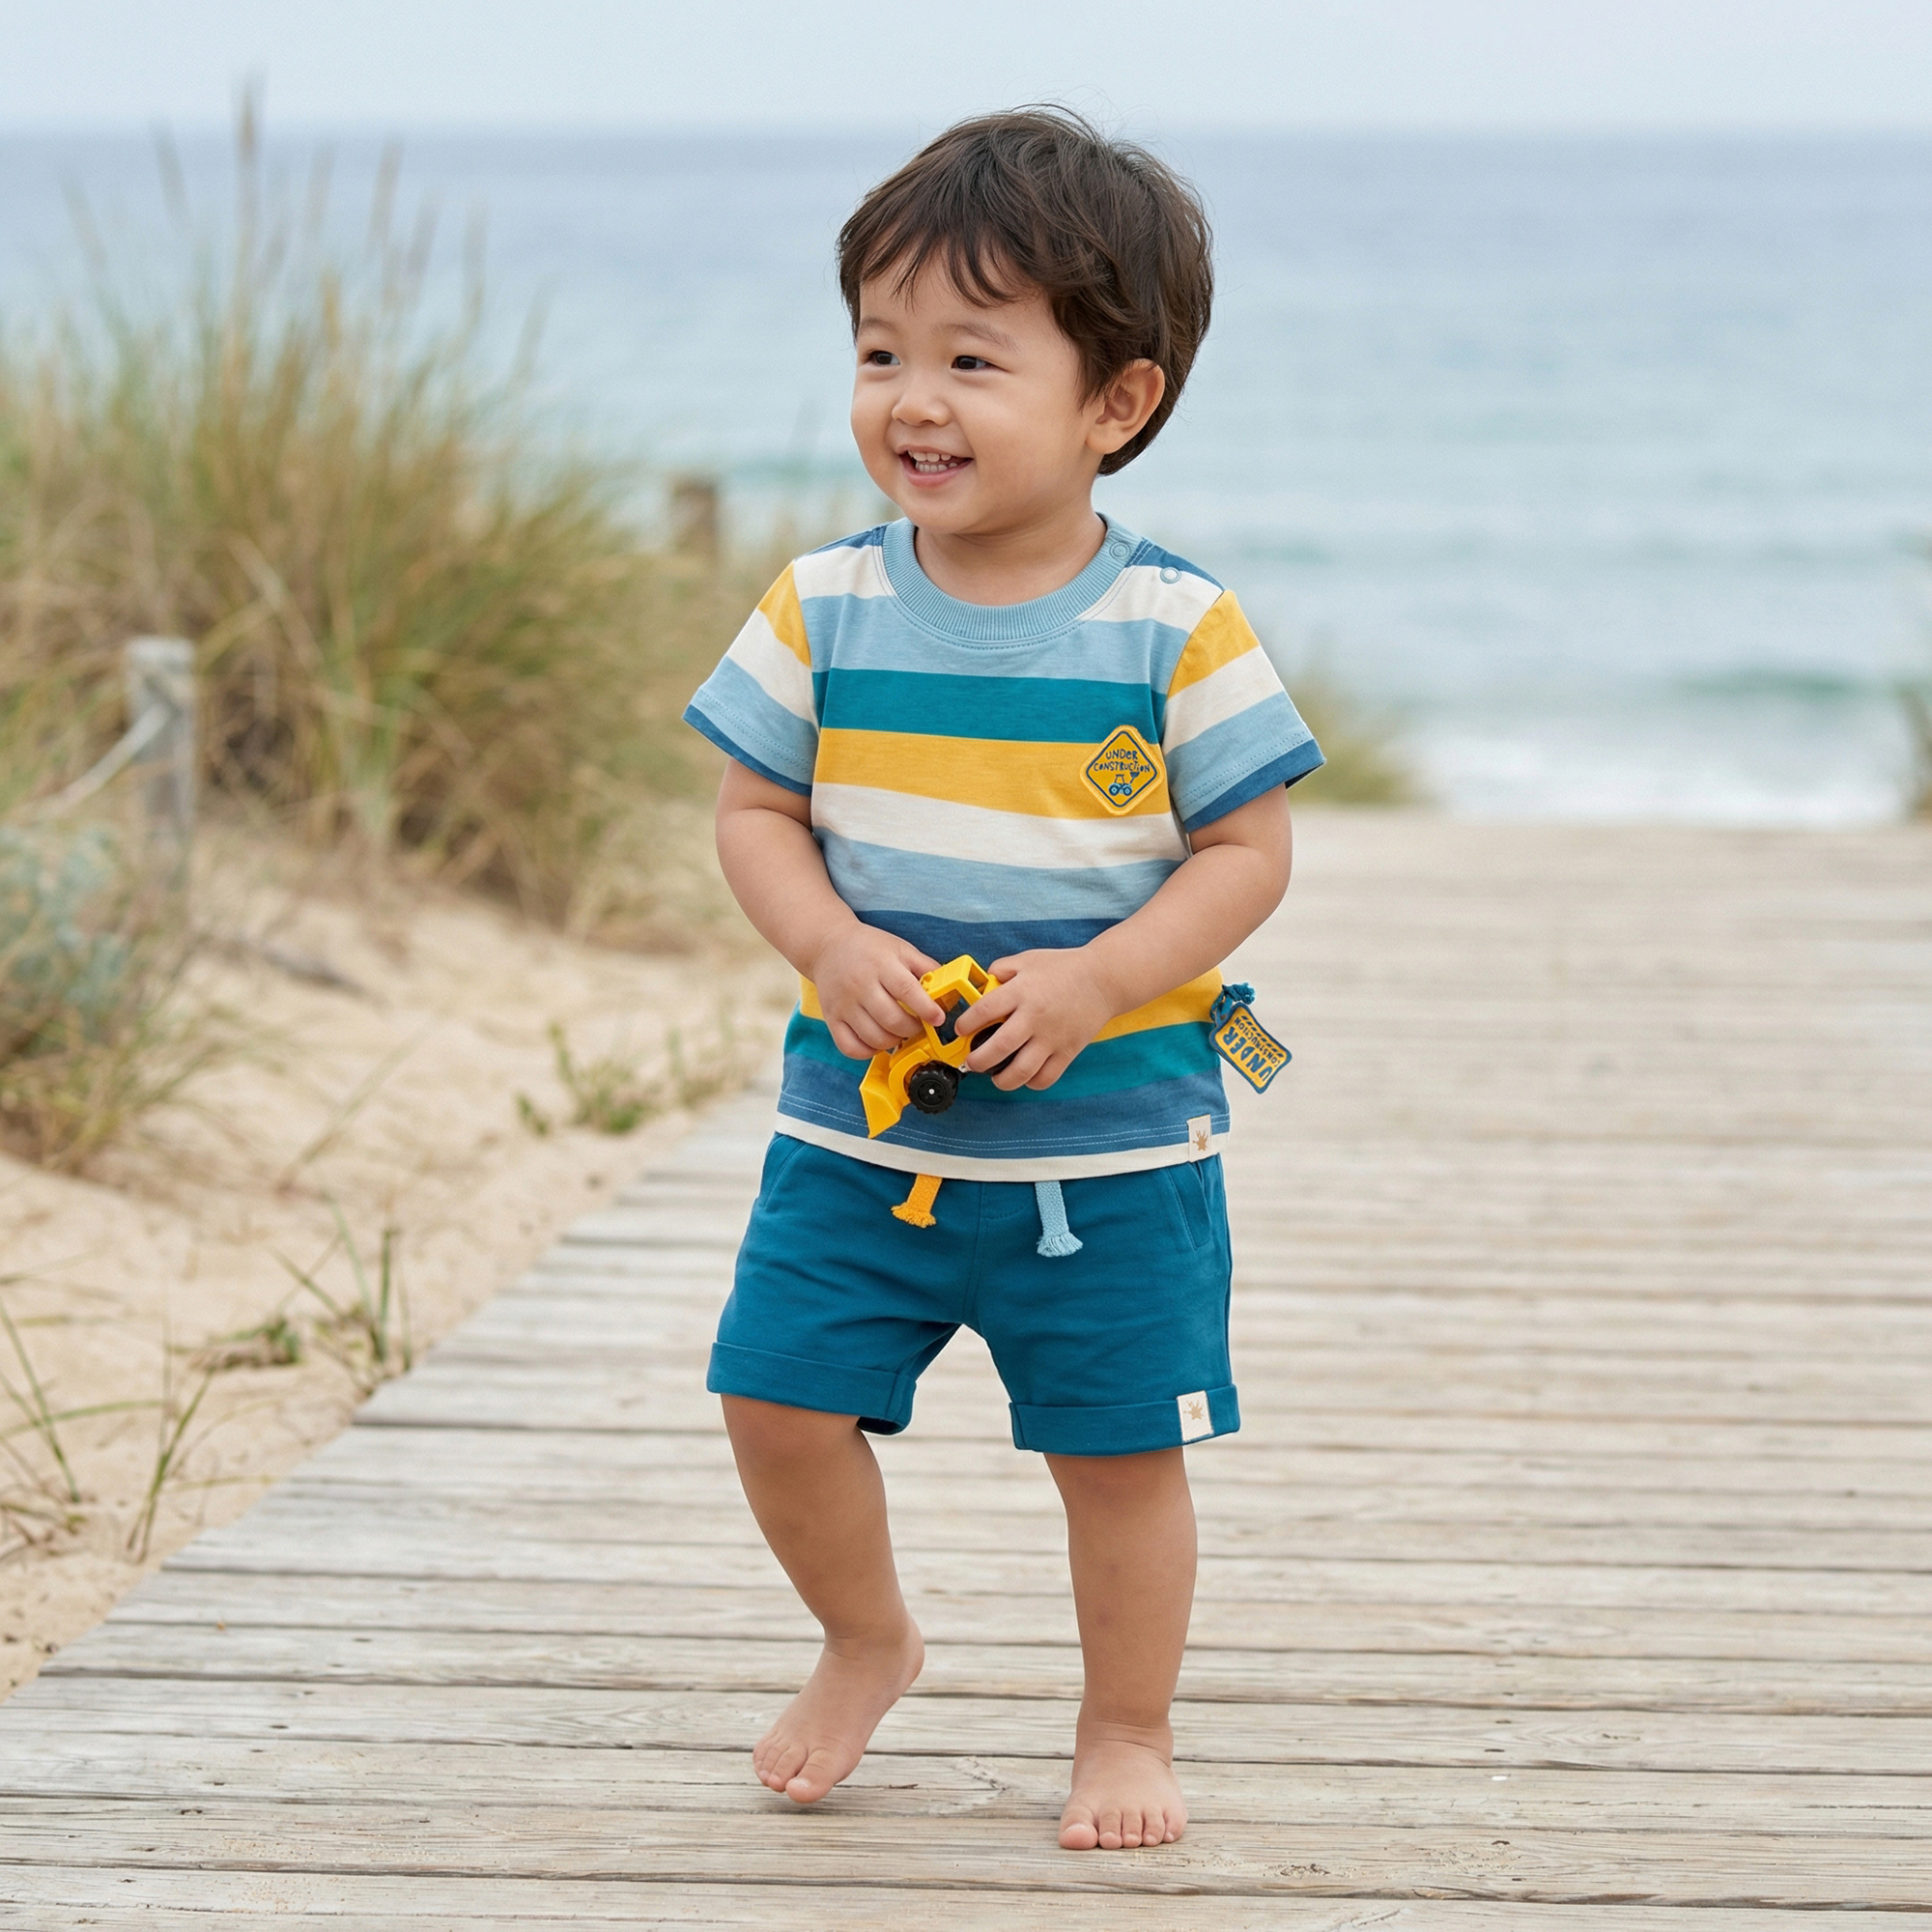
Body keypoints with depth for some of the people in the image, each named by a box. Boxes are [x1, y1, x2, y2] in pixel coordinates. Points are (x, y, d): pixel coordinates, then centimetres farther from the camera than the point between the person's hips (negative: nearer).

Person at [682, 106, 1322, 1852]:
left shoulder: (1176, 629, -10)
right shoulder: (826, 609, -3)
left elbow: (1247, 852, -7)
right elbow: (755, 812, 3)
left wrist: (1092, 983, -21)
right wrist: (830, 947, -16)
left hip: (1111, 1135, -2)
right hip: (859, 1119, 3)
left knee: (1121, 1448, 6)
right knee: (780, 1398, 2)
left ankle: (1128, 1731, 27)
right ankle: (868, 1643, 30)